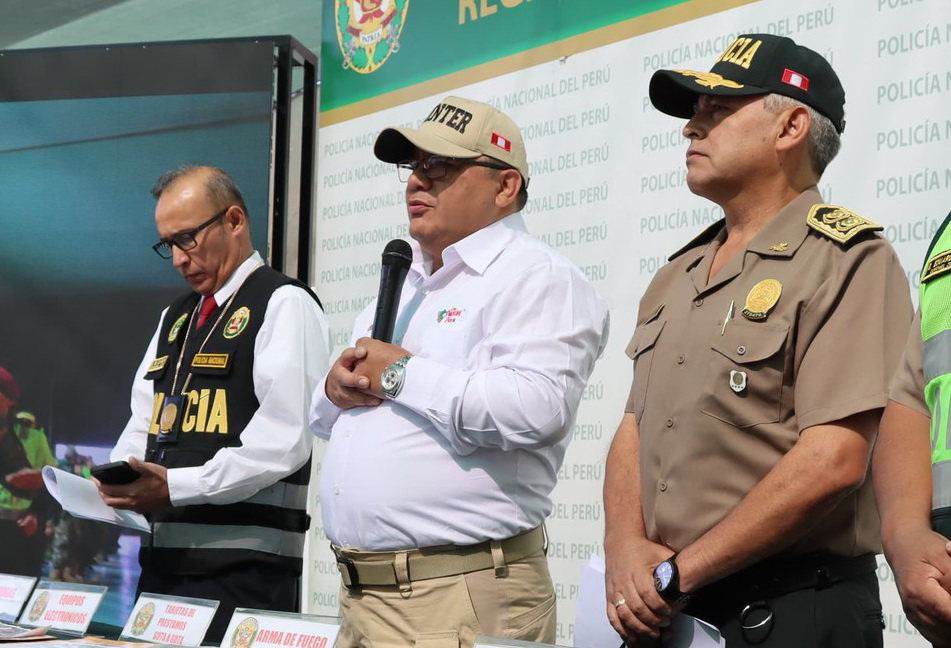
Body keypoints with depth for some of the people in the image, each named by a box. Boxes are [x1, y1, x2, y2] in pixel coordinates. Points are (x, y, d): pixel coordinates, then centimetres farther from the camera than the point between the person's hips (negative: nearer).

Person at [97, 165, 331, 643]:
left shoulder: (284, 305, -6)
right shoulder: (175, 318, 20)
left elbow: (283, 441, -16)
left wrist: (176, 487, -20)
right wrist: (119, 482, -1)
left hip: (243, 565, -7)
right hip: (165, 555, 8)